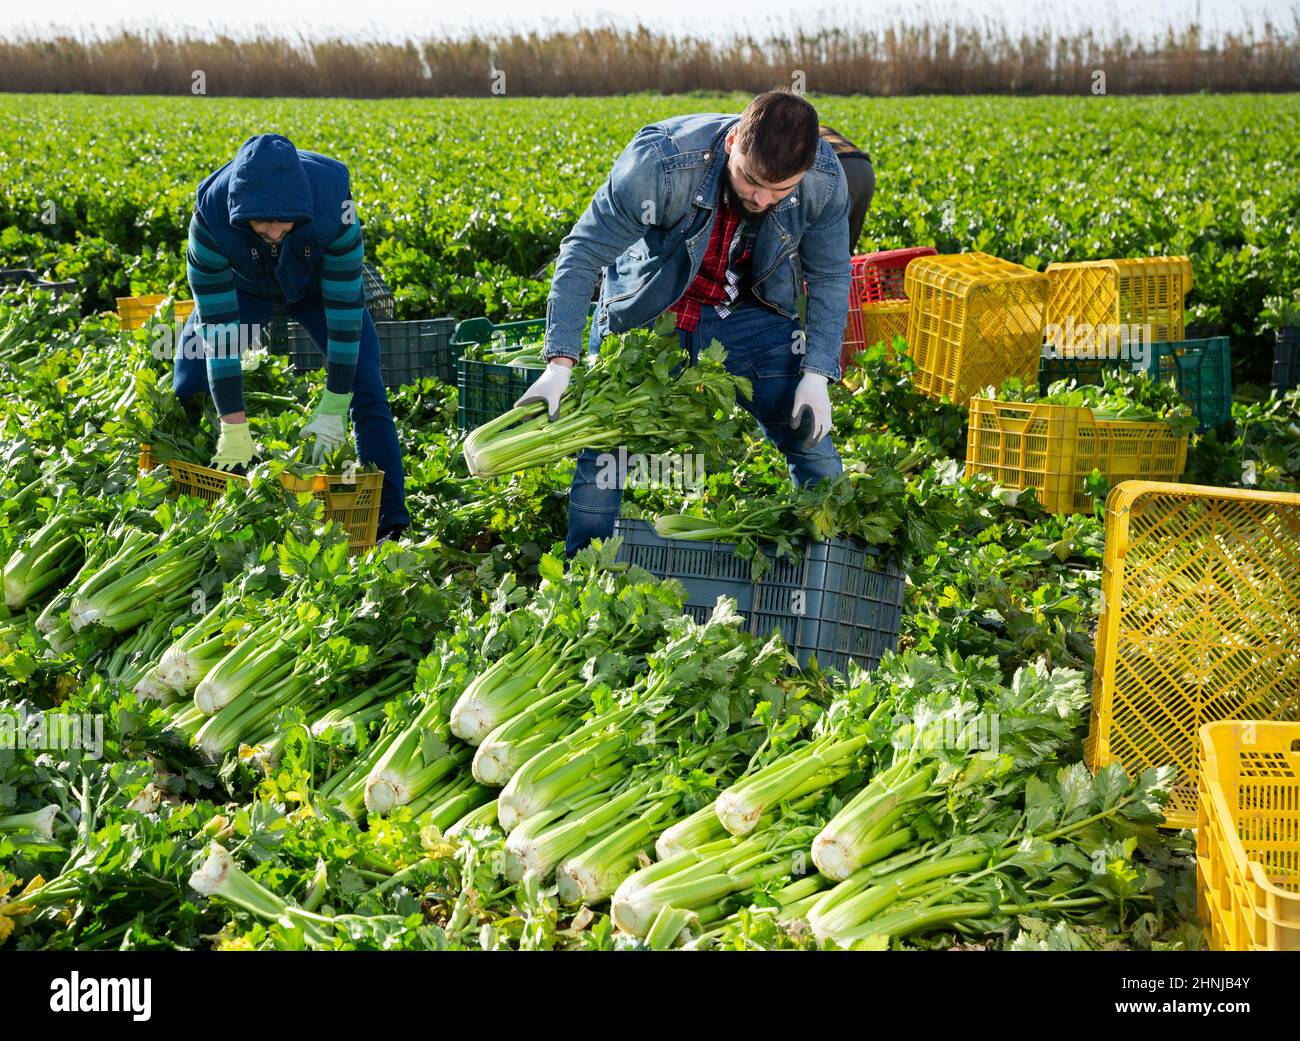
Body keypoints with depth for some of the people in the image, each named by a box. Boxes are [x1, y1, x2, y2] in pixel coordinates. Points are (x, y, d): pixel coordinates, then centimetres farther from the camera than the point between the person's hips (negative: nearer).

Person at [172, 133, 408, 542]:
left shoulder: (331, 201, -40)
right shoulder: (211, 215, -38)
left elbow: (344, 308, -32)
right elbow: (216, 324, -33)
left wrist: (333, 408, -29)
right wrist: (233, 426, -31)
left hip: (319, 288, -1)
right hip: (241, 289, 1)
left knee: (366, 392, -12)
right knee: (187, 389, -7)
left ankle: (391, 522, -3)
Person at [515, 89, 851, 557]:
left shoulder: (825, 180, -24)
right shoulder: (658, 164, -34)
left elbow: (830, 277, -6)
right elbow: (581, 254, -23)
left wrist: (817, 375, -14)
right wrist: (560, 362, -28)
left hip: (750, 311, 2)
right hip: (645, 308, -2)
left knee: (810, 439, 0)